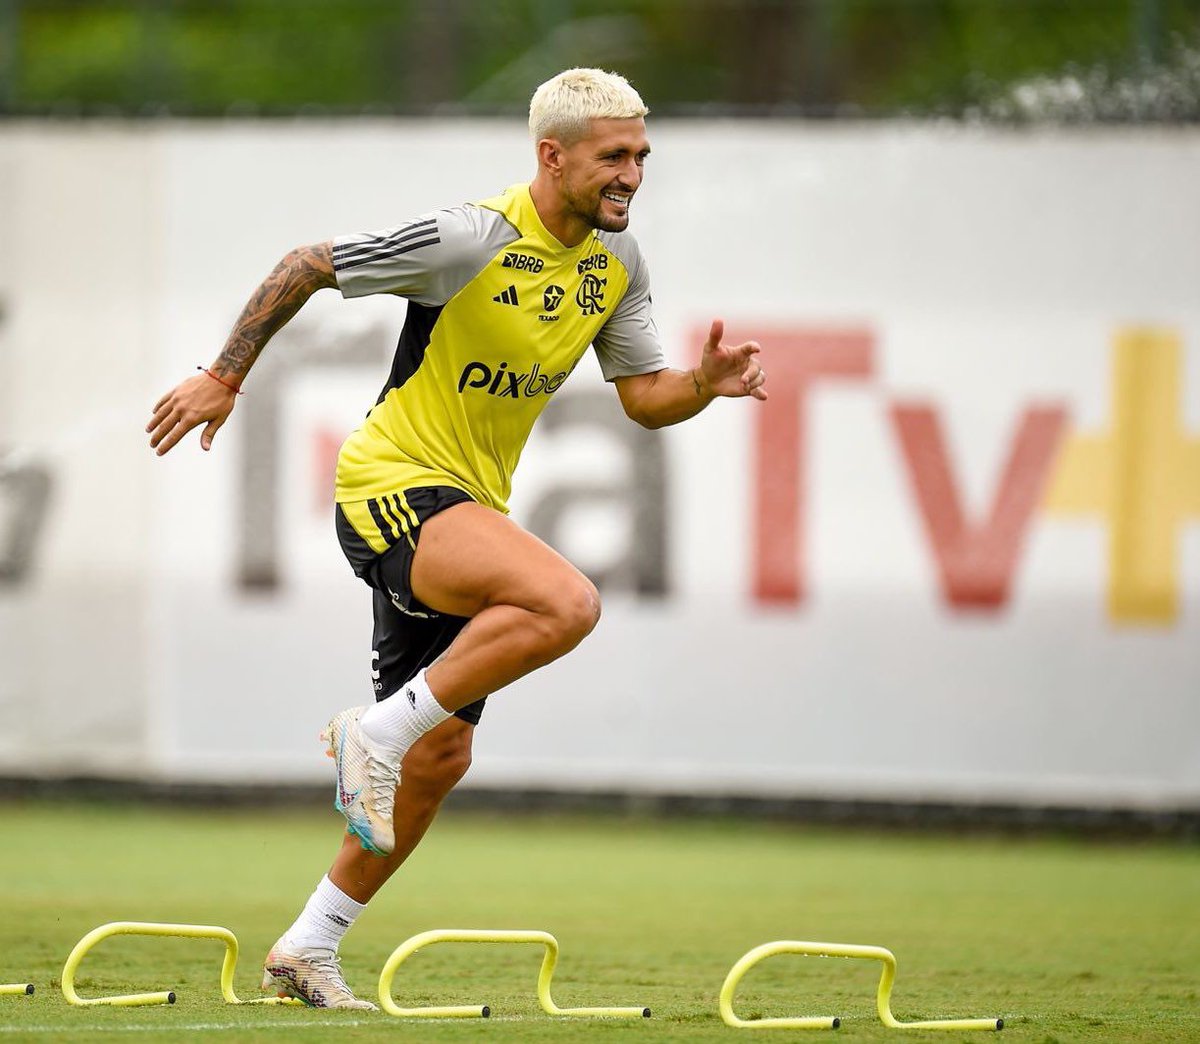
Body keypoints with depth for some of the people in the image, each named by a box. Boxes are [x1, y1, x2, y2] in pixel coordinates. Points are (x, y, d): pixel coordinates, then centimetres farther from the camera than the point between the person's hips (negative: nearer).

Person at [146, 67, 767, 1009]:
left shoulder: (616, 263, 4)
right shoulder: (469, 240, -18)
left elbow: (646, 399, 11)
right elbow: (307, 267, -8)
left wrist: (707, 383, -11)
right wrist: (225, 378, -6)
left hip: (469, 508, 8)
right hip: (395, 485, -8)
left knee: (441, 758, 10)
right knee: (566, 602, -32)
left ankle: (309, 949, 23)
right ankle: (379, 729, -18)